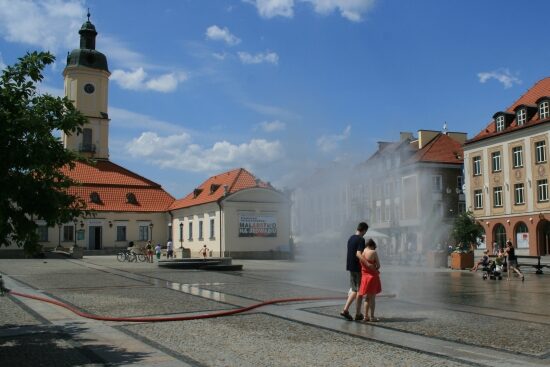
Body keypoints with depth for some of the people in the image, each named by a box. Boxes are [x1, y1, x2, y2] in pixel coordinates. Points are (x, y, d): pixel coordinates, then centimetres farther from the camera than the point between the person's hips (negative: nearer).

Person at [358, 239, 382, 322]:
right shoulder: (374, 252, -12)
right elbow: (378, 266, -9)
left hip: (364, 277, 5)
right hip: (373, 276, -5)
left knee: (367, 297, 16)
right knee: (372, 297, 3)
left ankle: (366, 316, 16)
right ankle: (372, 317, 6)